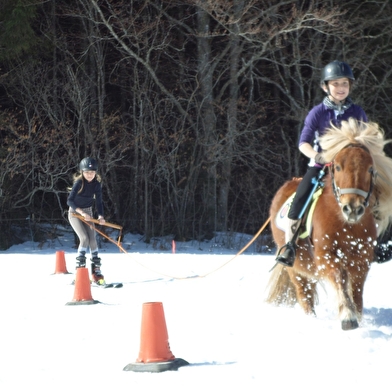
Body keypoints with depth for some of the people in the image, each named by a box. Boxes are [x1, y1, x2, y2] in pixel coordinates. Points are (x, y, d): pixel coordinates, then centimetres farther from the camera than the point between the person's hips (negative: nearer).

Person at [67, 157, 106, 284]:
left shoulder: (96, 184, -7)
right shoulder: (79, 183, -21)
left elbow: (99, 202, -7)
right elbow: (70, 201, -28)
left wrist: (100, 216, -25)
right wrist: (81, 212, -39)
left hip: (87, 213, 4)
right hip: (74, 213, -4)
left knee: (93, 240, -8)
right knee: (85, 238, -20)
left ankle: (96, 271, -4)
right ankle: (79, 268, -14)